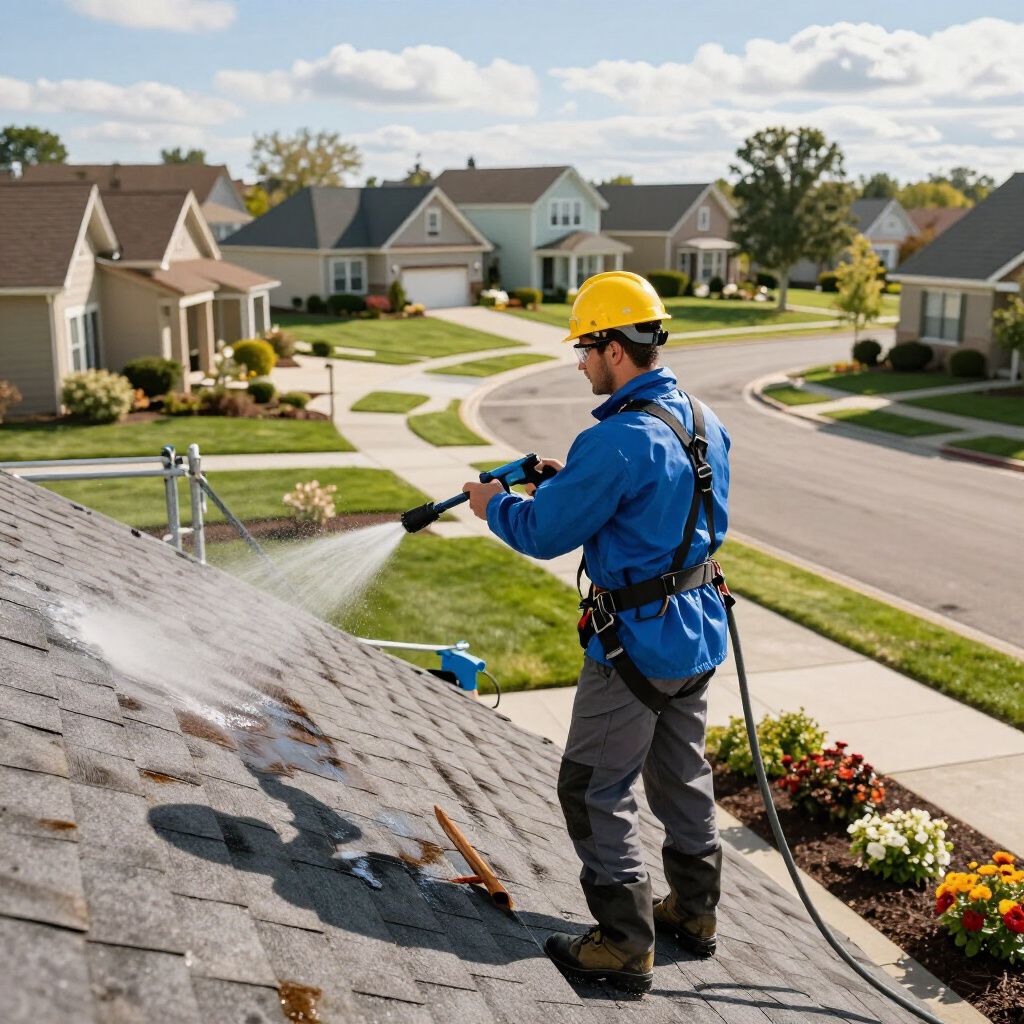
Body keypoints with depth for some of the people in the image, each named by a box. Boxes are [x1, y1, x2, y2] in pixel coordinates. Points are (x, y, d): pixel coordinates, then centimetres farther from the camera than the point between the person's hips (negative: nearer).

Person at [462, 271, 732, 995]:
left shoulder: (618, 441, -25)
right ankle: (695, 912, 37)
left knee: (597, 792, 5)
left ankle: (625, 947, 13)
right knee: (683, 776, 22)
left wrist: (495, 505, 3)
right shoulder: (704, 422, 4)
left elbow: (544, 533, -17)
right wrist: (571, 479, 14)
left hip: (637, 643, -9)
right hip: (700, 634, 9)